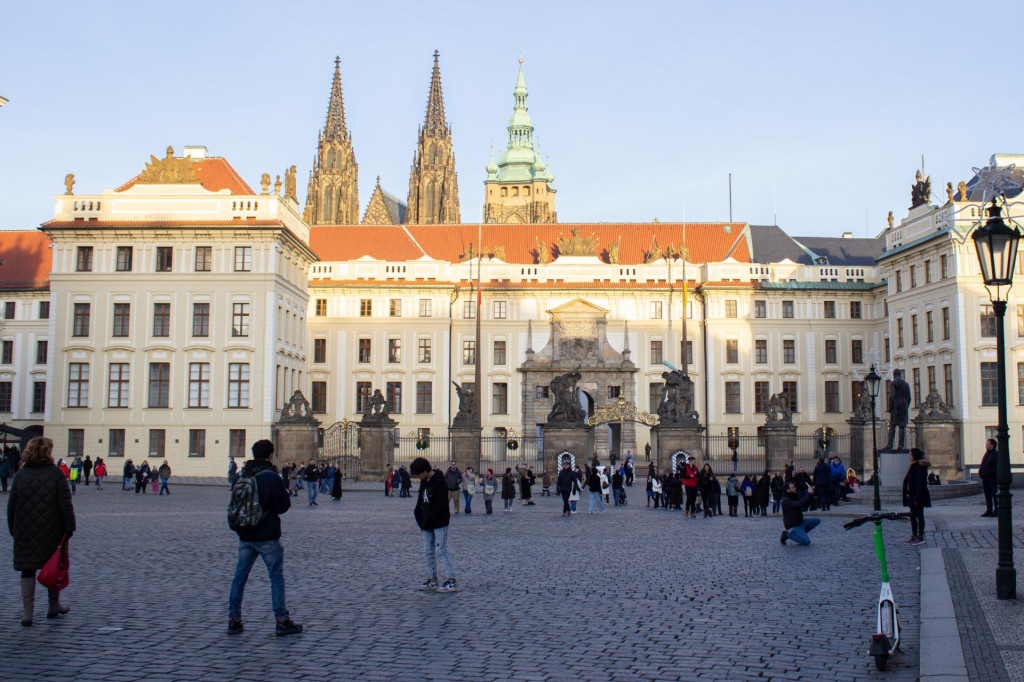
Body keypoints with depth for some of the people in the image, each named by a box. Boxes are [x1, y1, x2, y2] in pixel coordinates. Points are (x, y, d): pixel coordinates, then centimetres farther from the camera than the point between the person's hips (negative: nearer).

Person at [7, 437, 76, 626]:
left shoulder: (20, 475, 1)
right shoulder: (56, 474, -8)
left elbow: (11, 505, 5)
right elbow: (65, 504, -10)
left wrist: (14, 530, 14)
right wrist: (69, 527, -3)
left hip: (25, 534, 2)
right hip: (52, 532, -1)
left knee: (27, 570, 6)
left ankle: (27, 613, 2)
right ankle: (54, 607, 25)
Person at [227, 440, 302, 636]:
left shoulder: (240, 476, 5)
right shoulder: (271, 477, -14)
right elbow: (283, 506, -11)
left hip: (244, 537, 5)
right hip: (267, 537, -5)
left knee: (239, 576, 12)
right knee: (276, 577, 3)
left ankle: (233, 620, 13)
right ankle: (281, 621, 4)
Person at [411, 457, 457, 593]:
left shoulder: (440, 482, -18)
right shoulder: (424, 481, 9)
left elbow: (440, 505, -21)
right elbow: (421, 500, 16)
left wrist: (427, 520, -17)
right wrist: (419, 516, 2)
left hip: (439, 523, -9)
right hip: (427, 524, 9)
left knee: (441, 550, -10)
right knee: (428, 551, 11)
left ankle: (451, 581, -8)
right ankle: (432, 579, 20)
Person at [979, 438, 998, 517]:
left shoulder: (996, 454, -9)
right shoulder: (986, 454, 17)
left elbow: (997, 467, -17)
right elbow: (983, 465, 24)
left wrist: (989, 472, -22)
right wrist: (980, 471, 7)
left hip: (992, 477, -8)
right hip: (985, 478, 8)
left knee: (994, 494, -4)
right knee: (987, 494, 9)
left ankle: (997, 511, 2)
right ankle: (989, 510, 14)